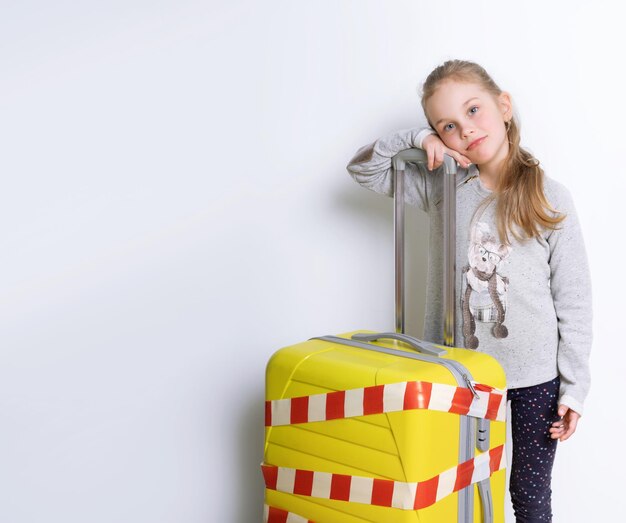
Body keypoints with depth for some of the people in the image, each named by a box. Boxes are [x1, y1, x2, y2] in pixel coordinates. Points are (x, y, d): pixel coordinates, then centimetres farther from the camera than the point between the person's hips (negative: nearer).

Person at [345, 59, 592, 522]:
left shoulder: (550, 199, -6)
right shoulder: (442, 186, -1)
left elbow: (574, 302, -4)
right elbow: (363, 168, 6)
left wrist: (574, 386, -5)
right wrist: (418, 138, -10)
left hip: (535, 376, -1)